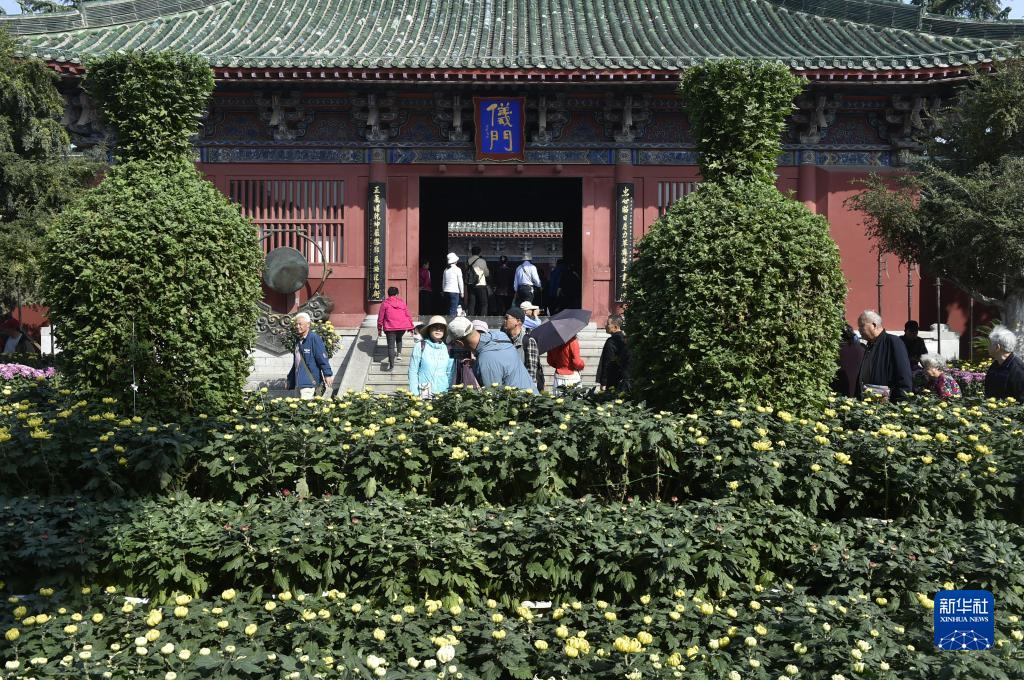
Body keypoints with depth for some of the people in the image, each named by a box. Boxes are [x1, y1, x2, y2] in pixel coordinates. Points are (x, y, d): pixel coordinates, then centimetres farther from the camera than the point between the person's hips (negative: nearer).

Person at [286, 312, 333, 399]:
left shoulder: (314, 338, -7)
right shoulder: (298, 341, 18)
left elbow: (323, 358, -13)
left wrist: (328, 374, -18)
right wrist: (290, 379, 29)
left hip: (310, 382, -8)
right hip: (298, 383, 8)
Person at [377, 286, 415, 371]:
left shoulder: (385, 303, 4)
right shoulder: (402, 302, 11)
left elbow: (380, 317, 5)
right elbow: (407, 315, 12)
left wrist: (379, 329, 15)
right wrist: (410, 327, 20)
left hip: (390, 328, -3)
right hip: (403, 327, 3)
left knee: (391, 346, -2)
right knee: (399, 338, 34)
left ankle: (391, 365, -11)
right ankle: (399, 353, 22)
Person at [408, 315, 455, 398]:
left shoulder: (448, 349, 6)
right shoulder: (420, 346, -2)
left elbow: (451, 373, 11)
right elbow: (413, 371, -2)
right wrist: (414, 394, -6)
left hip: (443, 394, 2)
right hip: (423, 394, -2)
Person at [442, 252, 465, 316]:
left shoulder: (446, 270, 11)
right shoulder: (457, 269, -5)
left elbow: (444, 282, 14)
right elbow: (460, 282, -4)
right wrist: (462, 292, 3)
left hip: (446, 291, 6)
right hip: (454, 291, -6)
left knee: (449, 309, 12)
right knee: (453, 309, -6)